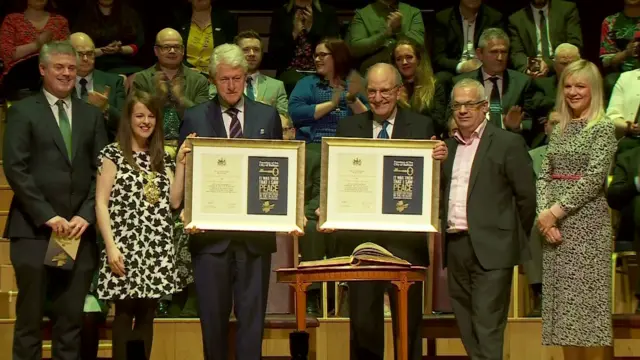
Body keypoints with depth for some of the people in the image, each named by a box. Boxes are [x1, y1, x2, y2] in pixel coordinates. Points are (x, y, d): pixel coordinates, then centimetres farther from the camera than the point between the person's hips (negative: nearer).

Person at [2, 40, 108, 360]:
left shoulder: (92, 115, 14)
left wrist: (86, 215, -5)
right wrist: (47, 215, -13)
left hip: (78, 231, 3)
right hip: (34, 230, -3)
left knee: (71, 319, 6)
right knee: (29, 319, 1)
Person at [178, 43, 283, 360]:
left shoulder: (268, 116, 8)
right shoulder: (194, 118, 5)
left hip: (256, 232, 1)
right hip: (210, 231, 0)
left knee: (252, 314, 3)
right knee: (213, 315, 6)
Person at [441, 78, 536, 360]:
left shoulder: (508, 143, -2)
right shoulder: (447, 146, 16)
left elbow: (527, 196, -3)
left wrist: (516, 238, 1)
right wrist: (442, 229, 7)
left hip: (490, 248, -6)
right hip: (456, 245, 6)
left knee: (487, 325, -9)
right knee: (466, 325, 9)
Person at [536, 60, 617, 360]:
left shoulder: (603, 128, -4)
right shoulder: (559, 130, 15)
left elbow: (594, 178, -13)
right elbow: (544, 176, 10)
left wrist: (556, 211, -14)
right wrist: (544, 213, -7)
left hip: (587, 225, -6)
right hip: (555, 225, 6)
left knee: (587, 302, -5)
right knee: (563, 305, 7)